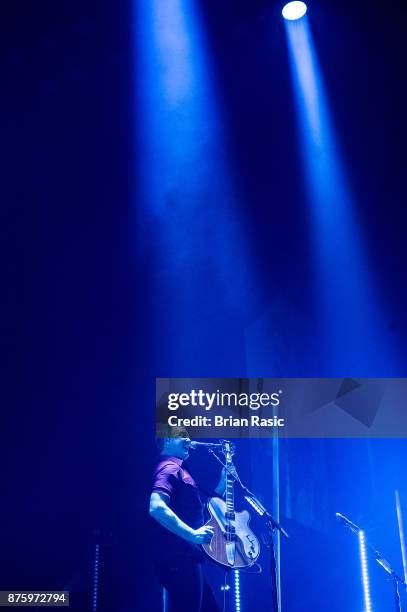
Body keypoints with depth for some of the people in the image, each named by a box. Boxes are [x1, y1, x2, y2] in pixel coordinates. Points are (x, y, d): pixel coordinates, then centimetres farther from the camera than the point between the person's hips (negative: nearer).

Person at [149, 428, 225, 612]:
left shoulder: (178, 469, 20)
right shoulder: (170, 467, -10)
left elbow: (204, 505, 29)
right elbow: (156, 508, -28)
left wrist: (224, 479, 20)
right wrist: (193, 534, -28)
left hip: (186, 558, 10)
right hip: (180, 559, -10)